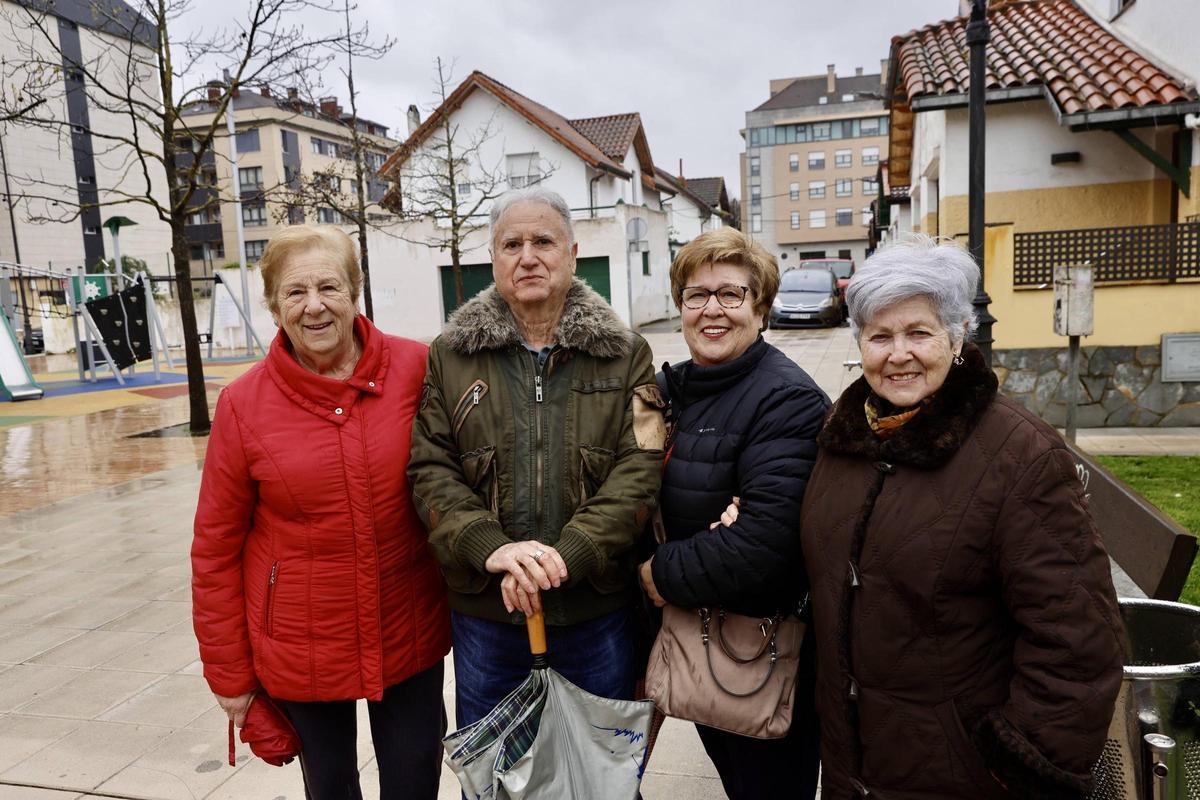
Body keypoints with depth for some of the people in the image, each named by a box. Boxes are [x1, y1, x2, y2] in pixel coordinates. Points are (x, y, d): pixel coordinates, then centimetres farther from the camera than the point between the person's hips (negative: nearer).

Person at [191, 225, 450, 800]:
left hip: (410, 633, 0)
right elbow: (216, 549, -2)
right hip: (302, 647, 0)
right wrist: (230, 674, 2)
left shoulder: (417, 370, -11)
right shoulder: (243, 404, -9)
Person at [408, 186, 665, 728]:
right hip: (485, 610, 1)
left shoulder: (624, 354, -1)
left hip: (597, 609, 0)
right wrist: (490, 547, -20)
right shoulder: (451, 356, 1)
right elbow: (430, 470, -4)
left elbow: (641, 467, -10)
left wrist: (565, 555, -21)